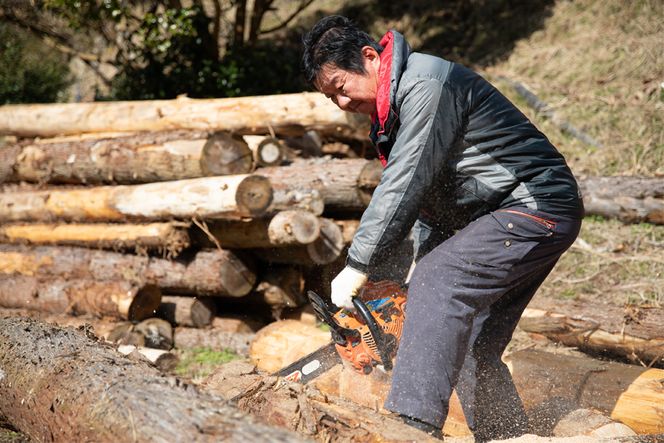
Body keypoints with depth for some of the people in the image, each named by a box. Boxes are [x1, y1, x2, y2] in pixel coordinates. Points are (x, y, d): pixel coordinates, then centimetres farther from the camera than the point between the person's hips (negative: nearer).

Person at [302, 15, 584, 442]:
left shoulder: (424, 82, -18)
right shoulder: (393, 104, 13)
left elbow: (404, 185, -23)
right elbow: (428, 193, 18)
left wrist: (357, 267, -19)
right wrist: (423, 260, 9)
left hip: (537, 207, -10)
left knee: (441, 282, -26)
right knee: (471, 347, 8)